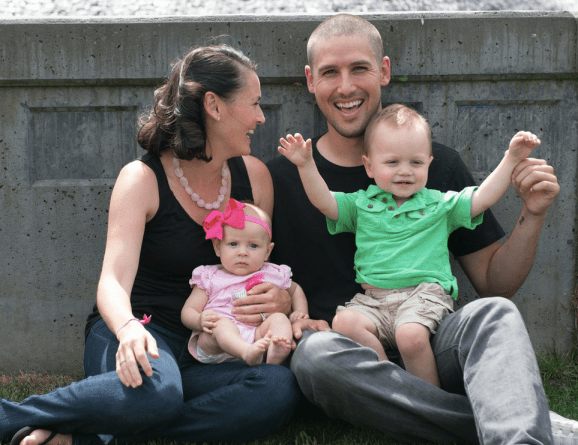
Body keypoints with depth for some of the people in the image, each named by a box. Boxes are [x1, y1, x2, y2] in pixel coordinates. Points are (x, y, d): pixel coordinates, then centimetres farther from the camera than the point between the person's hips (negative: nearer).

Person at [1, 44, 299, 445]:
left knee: (280, 388, -30)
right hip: (143, 336, -5)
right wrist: (129, 328, -41)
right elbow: (113, 281, -18)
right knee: (156, 388, -41)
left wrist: (284, 298, -8)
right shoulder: (143, 179, -7)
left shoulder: (254, 176, 7)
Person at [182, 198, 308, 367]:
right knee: (220, 323, -31)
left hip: (258, 338, 2)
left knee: (279, 318, -21)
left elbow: (295, 289, 41)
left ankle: (276, 356, -51)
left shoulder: (273, 275, 21)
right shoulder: (209, 278, 14)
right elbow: (187, 311, 10)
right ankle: (248, 353, -61)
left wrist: (300, 312, 19)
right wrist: (200, 320, -16)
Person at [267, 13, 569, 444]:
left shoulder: (437, 164, 9)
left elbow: (494, 282, 12)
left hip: (430, 349, 1)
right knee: (315, 352, -34)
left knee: (493, 313, -28)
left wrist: (532, 216, -4)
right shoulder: (280, 179, 6)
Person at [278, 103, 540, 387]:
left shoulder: (440, 204, 16)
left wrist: (511, 159, 7)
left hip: (425, 293, -2)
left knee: (411, 334, -33)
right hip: (373, 299, 2)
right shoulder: (361, 204, 17)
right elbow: (324, 201, 9)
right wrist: (306, 165, -4)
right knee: (344, 322, -27)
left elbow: (483, 198, 13)